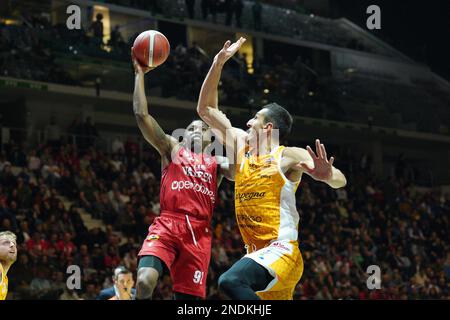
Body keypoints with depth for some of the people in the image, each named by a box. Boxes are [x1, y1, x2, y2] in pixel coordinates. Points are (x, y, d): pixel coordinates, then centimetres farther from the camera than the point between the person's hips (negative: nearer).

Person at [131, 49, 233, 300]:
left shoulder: (217, 164, 23)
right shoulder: (172, 149, 18)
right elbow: (142, 114, 8)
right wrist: (140, 74, 8)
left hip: (199, 233, 2)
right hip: (167, 226, -2)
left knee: (188, 297, -1)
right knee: (145, 281, -27)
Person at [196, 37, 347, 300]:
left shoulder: (290, 155, -5)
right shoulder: (240, 145, 13)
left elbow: (341, 181, -12)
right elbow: (206, 109, 17)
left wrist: (326, 175, -36)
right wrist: (218, 64, 10)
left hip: (281, 251, -8)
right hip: (256, 254, 8)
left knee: (231, 281, -34)